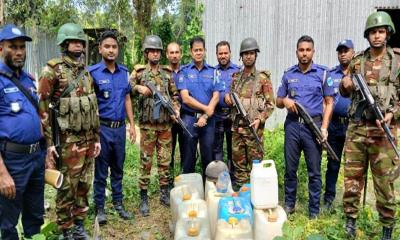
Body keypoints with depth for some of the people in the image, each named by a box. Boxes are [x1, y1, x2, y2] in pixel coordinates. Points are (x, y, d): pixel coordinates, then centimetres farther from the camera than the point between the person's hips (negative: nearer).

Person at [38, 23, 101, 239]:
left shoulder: (86, 72, 12)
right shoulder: (53, 70, -9)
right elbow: (42, 108, -12)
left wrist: (97, 138, 14)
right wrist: (49, 142, -15)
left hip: (88, 139, 6)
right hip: (67, 141, -6)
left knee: (84, 185, 14)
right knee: (67, 188, 4)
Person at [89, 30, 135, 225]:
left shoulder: (124, 72, 7)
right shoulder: (93, 72, -7)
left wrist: (132, 124, 9)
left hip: (120, 127, 4)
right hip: (102, 127, -4)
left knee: (118, 167, 15)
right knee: (101, 170, 7)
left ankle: (118, 203, 29)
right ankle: (99, 207, 21)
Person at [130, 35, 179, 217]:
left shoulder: (167, 73, 10)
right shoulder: (139, 71, 2)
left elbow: (174, 94, 14)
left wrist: (176, 109, -2)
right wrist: (138, 87, -20)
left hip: (166, 124, 3)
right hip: (148, 124, -3)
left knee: (165, 161, 10)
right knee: (146, 161, 2)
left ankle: (165, 194, 24)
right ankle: (144, 198, 12)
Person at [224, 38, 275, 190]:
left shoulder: (263, 78, -2)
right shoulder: (236, 77, 12)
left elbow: (270, 103, -4)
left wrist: (260, 119, -16)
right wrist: (228, 98, -2)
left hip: (253, 126, -5)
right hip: (237, 125, 5)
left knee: (255, 160, 2)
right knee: (238, 159, 12)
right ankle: (239, 187, 24)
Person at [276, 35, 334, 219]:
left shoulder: (323, 73, 2)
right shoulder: (288, 74, 9)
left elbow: (329, 103, 1)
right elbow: (278, 102, 13)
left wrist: (324, 127, -10)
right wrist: (285, 101, -11)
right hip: (292, 125, 2)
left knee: (314, 171, 4)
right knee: (290, 168, 10)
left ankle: (314, 212, 16)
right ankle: (289, 204, 27)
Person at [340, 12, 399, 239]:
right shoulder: (357, 61, 10)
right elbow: (346, 92, 20)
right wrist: (345, 85, -2)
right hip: (356, 128, 3)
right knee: (352, 176, 8)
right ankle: (351, 219, 23)